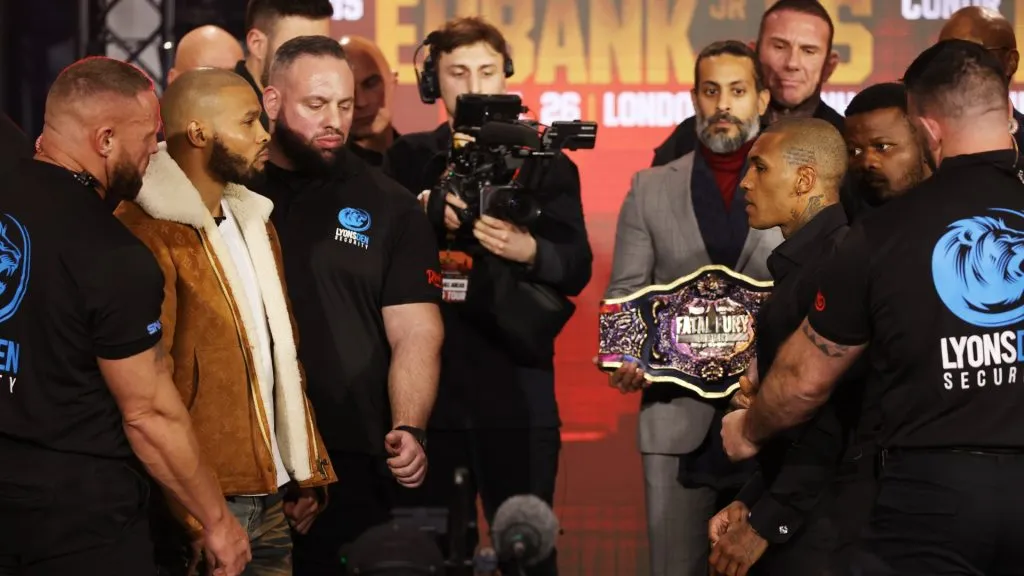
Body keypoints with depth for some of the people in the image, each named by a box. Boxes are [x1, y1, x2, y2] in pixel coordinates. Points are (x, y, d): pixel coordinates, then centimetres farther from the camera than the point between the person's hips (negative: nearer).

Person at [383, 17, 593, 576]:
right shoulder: (407, 160, 10)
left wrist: (529, 251, -22)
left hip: (516, 382, -1)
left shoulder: (545, 163, 6)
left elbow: (577, 268, -3)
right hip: (427, 380, 2)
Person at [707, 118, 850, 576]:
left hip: (817, 532, -9)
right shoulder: (798, 261, 14)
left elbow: (836, 419, -21)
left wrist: (765, 523, -17)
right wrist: (748, 502, 11)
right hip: (786, 521, 9)